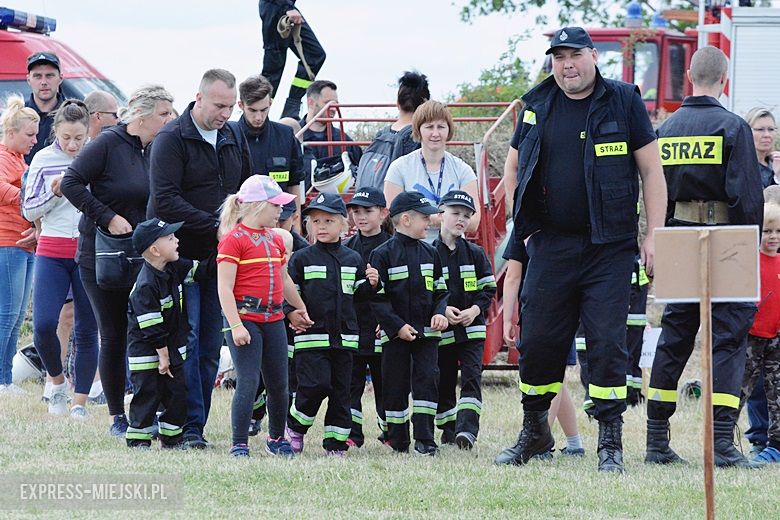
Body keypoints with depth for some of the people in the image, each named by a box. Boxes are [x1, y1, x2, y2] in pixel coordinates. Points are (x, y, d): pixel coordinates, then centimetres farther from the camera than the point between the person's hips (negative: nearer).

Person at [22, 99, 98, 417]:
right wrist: (54, 193, -10)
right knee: (43, 325, -11)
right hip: (52, 252, 1)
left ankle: (80, 402, 9)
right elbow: (29, 211, 7)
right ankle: (57, 382, 14)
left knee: (87, 331, 1)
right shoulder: (43, 160, 3)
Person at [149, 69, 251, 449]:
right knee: (186, 339, -10)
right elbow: (165, 200, -17)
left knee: (210, 346, 5)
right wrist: (214, 227, -20)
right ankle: (190, 425, -8)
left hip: (217, 257, 6)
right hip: (180, 256, -6)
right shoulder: (172, 139, -8)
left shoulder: (234, 139, 13)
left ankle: (195, 424, 9)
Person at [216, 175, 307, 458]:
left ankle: (276, 438, 29)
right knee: (248, 383, -10)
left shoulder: (276, 239, 14)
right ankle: (239, 445, -3)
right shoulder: (234, 239, -9)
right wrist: (236, 326, -20)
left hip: (273, 320, 7)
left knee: (279, 384, 12)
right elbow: (224, 288, -14)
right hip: (245, 318, -7)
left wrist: (300, 309, 33)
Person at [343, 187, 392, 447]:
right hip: (352, 325, 2)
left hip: (382, 327, -2)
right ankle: (351, 433, 6)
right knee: (351, 381, 2)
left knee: (384, 381, 6)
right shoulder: (347, 249, 8)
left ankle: (389, 431, 17)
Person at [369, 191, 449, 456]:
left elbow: (440, 290, 16)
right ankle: (397, 440, 12)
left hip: (426, 331, 4)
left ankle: (424, 439, -5)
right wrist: (398, 325, -15)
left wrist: (440, 313, -4)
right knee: (396, 385, 2)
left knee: (427, 380, -6)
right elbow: (377, 297, -8)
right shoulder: (383, 255, -6)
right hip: (395, 333, -4)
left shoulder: (430, 253, 10)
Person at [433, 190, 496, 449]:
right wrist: (441, 310, -13)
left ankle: (467, 428, -24)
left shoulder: (475, 254, 6)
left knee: (471, 377, -14)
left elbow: (489, 289, 9)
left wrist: (476, 309, -8)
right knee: (444, 383, 6)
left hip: (472, 329, 1)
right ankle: (448, 431, 18)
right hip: (441, 330, -1)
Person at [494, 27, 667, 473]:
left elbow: (651, 171, -1)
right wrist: (522, 228, 12)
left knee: (607, 343, -6)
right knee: (537, 341, 4)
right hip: (551, 246, 3)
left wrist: (654, 237, -8)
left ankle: (611, 443, -1)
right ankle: (535, 432, 20)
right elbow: (519, 170, 21)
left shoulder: (623, 102, -1)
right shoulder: (537, 106, 9)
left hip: (610, 248, -3)